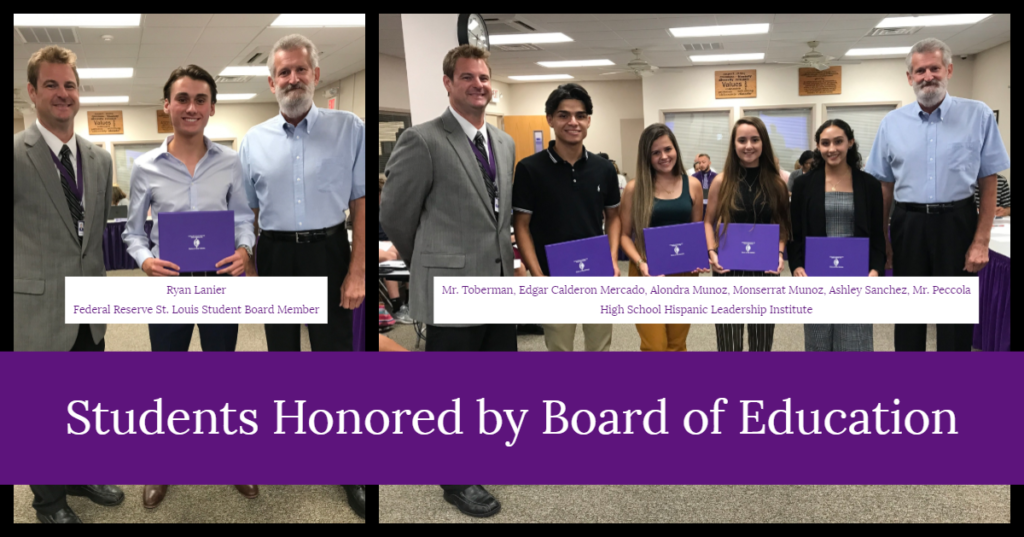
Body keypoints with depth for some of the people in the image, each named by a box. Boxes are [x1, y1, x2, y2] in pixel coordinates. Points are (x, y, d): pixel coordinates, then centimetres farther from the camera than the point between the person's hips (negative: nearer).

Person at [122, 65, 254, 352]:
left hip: (221, 282, 1)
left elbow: (242, 218, 8)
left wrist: (244, 248, -13)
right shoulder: (145, 167, -1)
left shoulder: (231, 162, 1)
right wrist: (145, 260, -14)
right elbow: (134, 231, 6)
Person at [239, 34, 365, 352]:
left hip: (328, 254, -2)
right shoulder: (254, 140, 6)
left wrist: (358, 272, -10)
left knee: (334, 346, 5)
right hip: (275, 256, 3)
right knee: (280, 346, 15)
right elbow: (248, 212, 13)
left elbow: (361, 203, -4)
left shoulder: (348, 128, -1)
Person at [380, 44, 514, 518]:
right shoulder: (423, 141, -12)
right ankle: (458, 482, 24)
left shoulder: (504, 142, 11)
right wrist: (429, 265, 7)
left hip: (500, 287, 7)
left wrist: (506, 261, 15)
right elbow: (395, 215, -4)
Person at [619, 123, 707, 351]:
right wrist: (639, 263, -17)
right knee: (654, 347, -3)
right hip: (647, 276, -2)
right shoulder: (634, 188, -4)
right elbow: (624, 234, 0)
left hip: (683, 275, 3)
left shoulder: (693, 185, 3)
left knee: (677, 345, 14)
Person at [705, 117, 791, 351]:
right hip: (728, 271, -2)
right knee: (729, 346, 2)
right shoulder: (722, 181, -3)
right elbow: (709, 222, 5)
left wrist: (779, 253, -7)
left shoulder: (777, 183, 1)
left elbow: (783, 224, 9)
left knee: (762, 344, 13)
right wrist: (712, 253, -9)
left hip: (766, 271, 2)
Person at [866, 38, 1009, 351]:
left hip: (957, 223, -2)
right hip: (907, 225, 2)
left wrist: (981, 241, -8)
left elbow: (988, 183, -1)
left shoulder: (978, 116, -2)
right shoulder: (892, 123, 4)